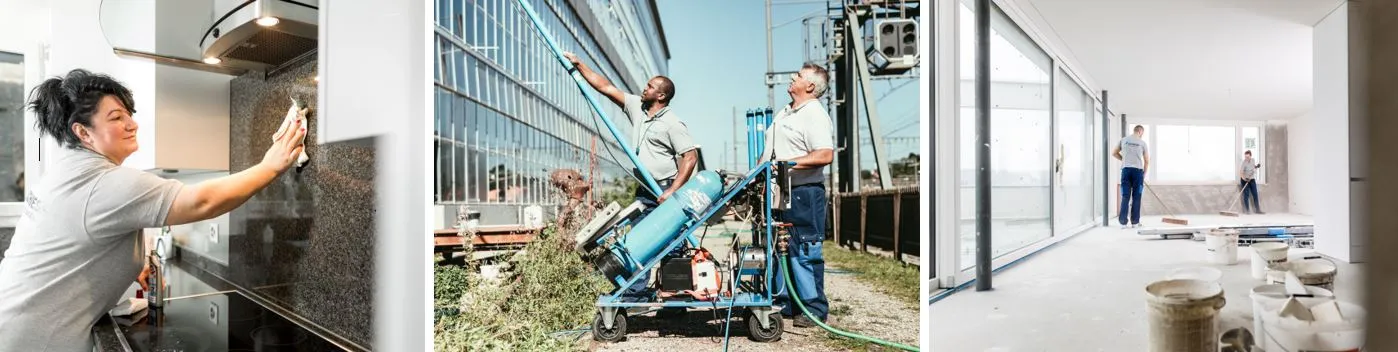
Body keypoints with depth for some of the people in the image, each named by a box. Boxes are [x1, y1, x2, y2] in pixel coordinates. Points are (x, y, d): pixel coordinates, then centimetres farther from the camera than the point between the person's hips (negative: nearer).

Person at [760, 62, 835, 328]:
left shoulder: (814, 115, -11)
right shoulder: (784, 112, 19)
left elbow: (825, 155, -23)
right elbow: (768, 150, 26)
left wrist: (789, 163, -25)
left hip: (804, 194, -9)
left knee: (805, 253, -4)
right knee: (781, 250, 14)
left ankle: (814, 309, 7)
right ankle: (785, 304, 25)